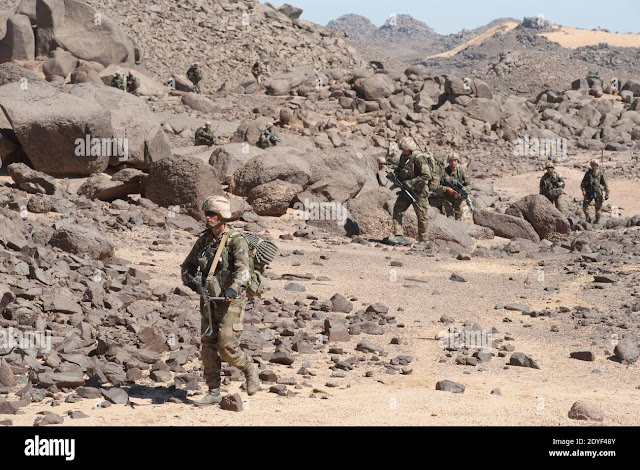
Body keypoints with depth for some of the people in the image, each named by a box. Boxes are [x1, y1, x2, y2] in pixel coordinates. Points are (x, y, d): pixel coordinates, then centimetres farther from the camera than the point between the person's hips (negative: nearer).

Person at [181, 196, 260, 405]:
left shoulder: (236, 241, -11)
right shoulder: (204, 240, 9)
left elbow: (243, 269, -26)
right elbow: (188, 265, 22)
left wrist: (234, 288, -42)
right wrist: (190, 279, 1)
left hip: (230, 301, -6)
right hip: (209, 301, 7)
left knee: (227, 347, -12)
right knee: (208, 347, 3)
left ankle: (249, 369, 17)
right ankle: (214, 393, 9)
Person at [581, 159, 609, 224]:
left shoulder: (600, 173, -3)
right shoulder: (588, 173, 1)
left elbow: (605, 183, 1)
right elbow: (583, 182, 4)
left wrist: (607, 193, -2)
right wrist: (583, 189, -12)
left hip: (598, 193, -1)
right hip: (589, 192, 1)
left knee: (598, 207, 5)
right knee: (585, 206, -8)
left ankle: (597, 220, 22)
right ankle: (588, 218, 10)